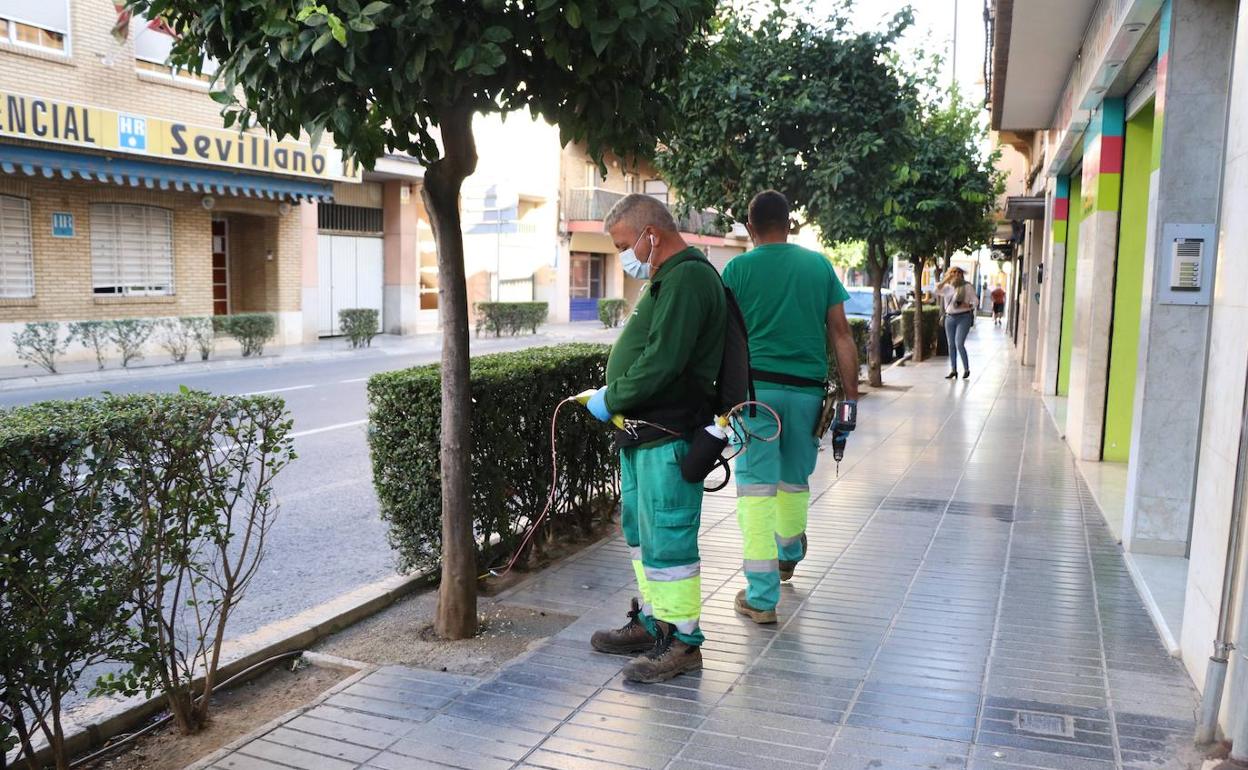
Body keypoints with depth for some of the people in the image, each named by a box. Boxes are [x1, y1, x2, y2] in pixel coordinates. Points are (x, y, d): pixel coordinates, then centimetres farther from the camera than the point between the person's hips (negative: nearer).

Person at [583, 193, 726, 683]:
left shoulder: (687, 279, -16)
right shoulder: (669, 279, 18)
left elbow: (661, 363, -24)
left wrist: (611, 400, -13)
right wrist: (614, 396, 9)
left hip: (668, 438, -11)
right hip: (643, 432, 11)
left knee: (666, 538, -4)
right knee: (640, 532, 18)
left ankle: (682, 642, 8)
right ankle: (651, 623, 32)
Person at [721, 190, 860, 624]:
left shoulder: (738, 269, 0)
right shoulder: (818, 265, 7)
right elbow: (841, 334, 5)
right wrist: (851, 395, 7)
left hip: (756, 386, -3)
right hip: (807, 389, 3)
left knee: (756, 485, -1)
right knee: (795, 478, 20)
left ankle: (761, 598, -2)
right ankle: (789, 555, 45)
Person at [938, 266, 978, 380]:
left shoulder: (967, 287, 0)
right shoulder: (947, 287, 8)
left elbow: (975, 301, 0)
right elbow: (937, 291, -11)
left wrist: (968, 305, -19)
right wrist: (946, 280, -13)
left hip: (963, 317, -4)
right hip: (949, 318, 4)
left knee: (959, 344, -14)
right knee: (951, 345, 6)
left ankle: (966, 369, 0)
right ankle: (953, 370, 14)